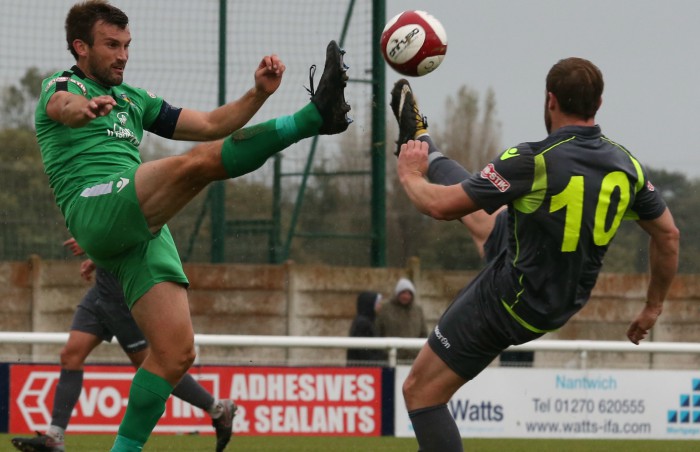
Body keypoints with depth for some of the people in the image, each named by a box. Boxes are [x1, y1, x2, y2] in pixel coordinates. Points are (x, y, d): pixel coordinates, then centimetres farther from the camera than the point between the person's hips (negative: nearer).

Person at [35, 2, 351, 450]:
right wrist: (85, 106, -44)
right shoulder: (62, 86, 10)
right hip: (97, 209, -8)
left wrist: (259, 93, 11)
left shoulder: (133, 99, 32)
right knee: (197, 162, -28)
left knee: (176, 352, -4)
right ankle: (315, 116, -36)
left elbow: (209, 125, 29)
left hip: (145, 230, 8)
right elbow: (63, 106, -18)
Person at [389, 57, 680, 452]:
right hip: (564, 299, 7)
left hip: (509, 304, -7)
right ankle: (420, 140, 50)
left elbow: (441, 206, -24)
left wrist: (410, 175, -1)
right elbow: (669, 235, 1)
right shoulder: (626, 165, -11)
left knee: (421, 392, 3)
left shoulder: (534, 162, -30)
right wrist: (654, 306, 16)